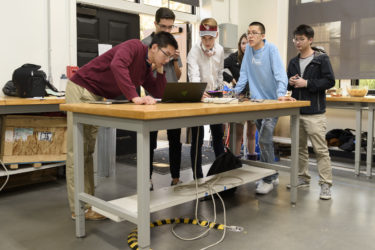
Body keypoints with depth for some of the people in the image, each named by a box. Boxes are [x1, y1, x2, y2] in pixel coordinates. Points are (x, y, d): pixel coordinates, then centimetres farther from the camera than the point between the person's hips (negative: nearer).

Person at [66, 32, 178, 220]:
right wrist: (134, 96, -40)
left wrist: (160, 69, 2)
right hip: (81, 90, -9)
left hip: (96, 98, 9)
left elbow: (158, 93, 13)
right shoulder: (134, 46, -16)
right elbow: (117, 65, -36)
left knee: (88, 152, 10)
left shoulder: (146, 68, 11)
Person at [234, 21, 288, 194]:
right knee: (265, 141, 13)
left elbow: (280, 73, -18)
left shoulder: (271, 49, -10)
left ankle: (268, 179, 0)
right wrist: (235, 92, 3)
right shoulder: (248, 49, 6)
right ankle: (273, 176, 27)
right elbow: (244, 73, 9)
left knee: (264, 140, -13)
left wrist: (281, 94, -31)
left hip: (272, 102, -6)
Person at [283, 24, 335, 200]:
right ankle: (303, 178, 25)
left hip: (315, 113, -6)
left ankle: (325, 184, 0)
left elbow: (330, 81, -9)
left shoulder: (321, 58, -2)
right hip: (296, 111, 6)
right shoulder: (293, 62, 15)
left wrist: (306, 83, -16)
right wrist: (290, 83, -1)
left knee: (321, 149, -6)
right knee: (300, 147, 13)